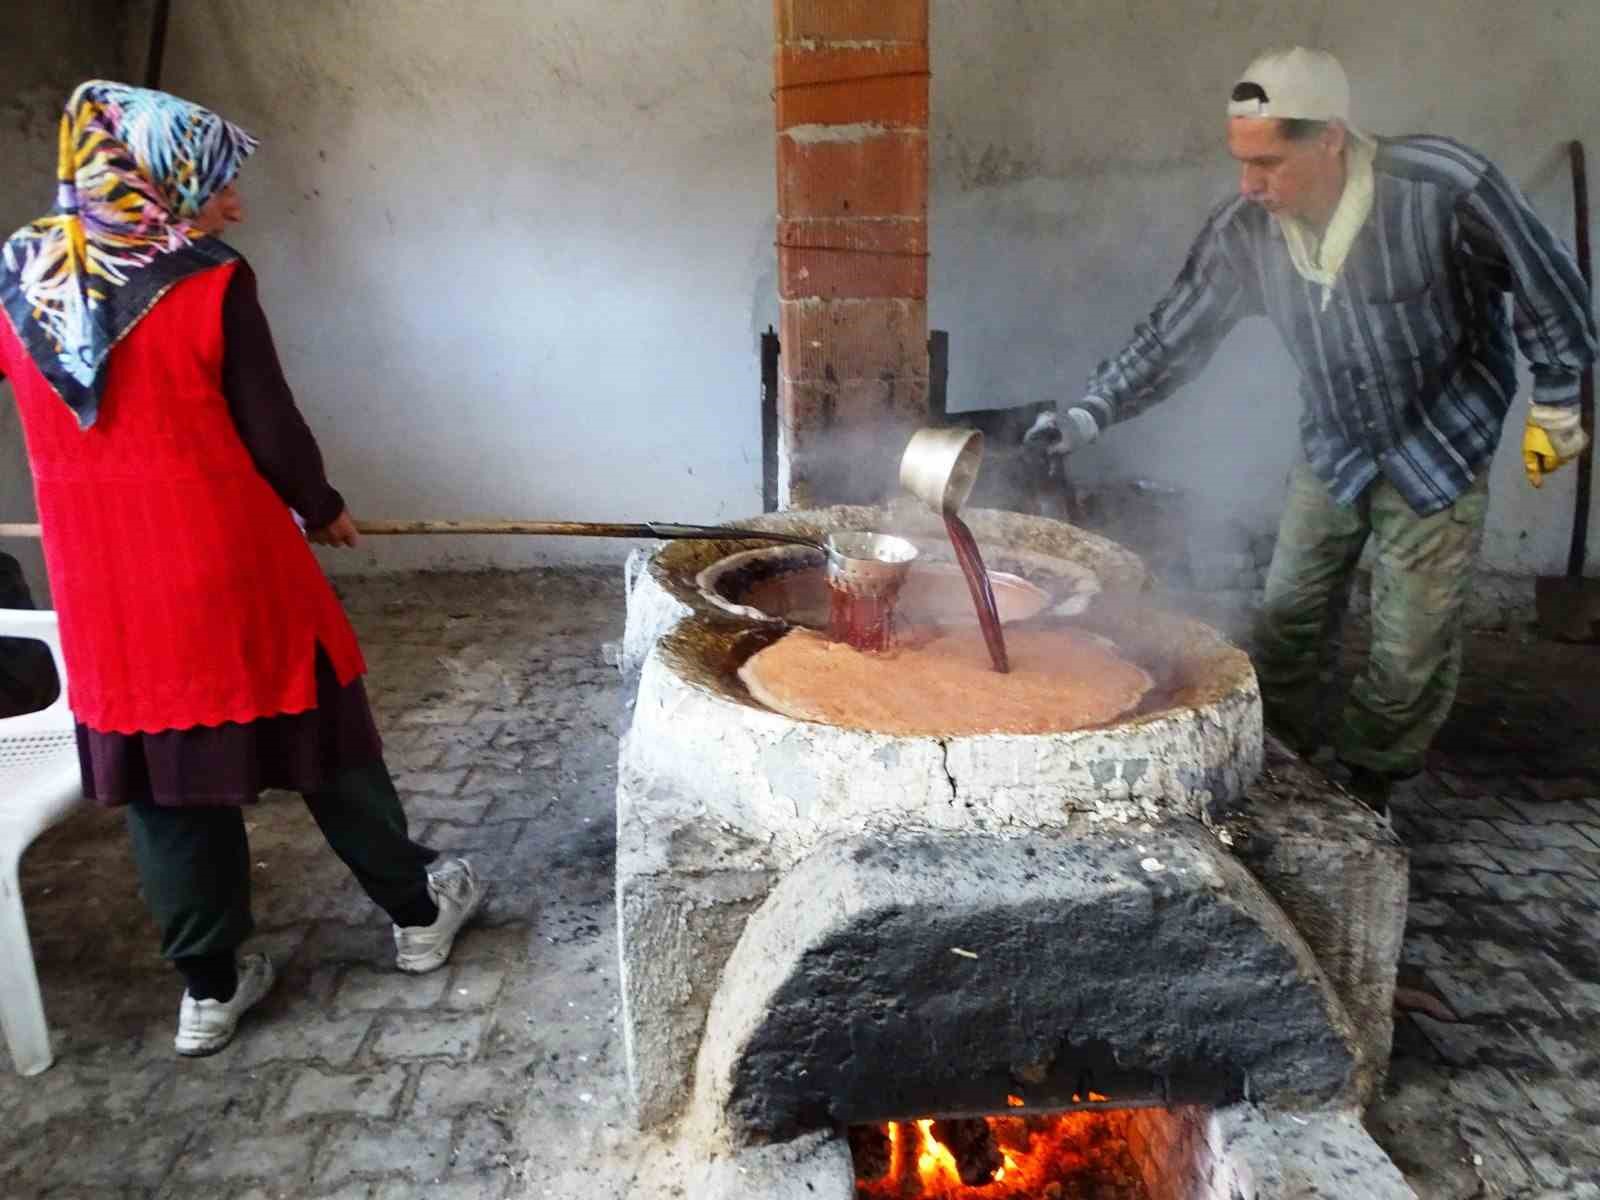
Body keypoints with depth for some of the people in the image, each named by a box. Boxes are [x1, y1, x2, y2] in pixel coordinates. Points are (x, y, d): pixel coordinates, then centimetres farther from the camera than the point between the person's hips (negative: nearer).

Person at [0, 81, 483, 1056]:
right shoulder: (211, 283, -13)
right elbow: (271, 432, -9)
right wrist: (323, 509, 8)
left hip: (100, 579, 5)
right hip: (228, 566, -5)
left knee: (162, 768, 14)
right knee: (319, 737, 12)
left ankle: (210, 988, 26)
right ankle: (418, 911, 29)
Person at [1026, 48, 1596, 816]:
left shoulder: (1444, 188, -27)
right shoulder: (1241, 231, -16)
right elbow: (1171, 340, -7)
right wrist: (1089, 414, -19)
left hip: (1440, 447, -3)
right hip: (1333, 449, 4)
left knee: (1411, 648, 2)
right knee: (1285, 622, 8)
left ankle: (1365, 789, 24)